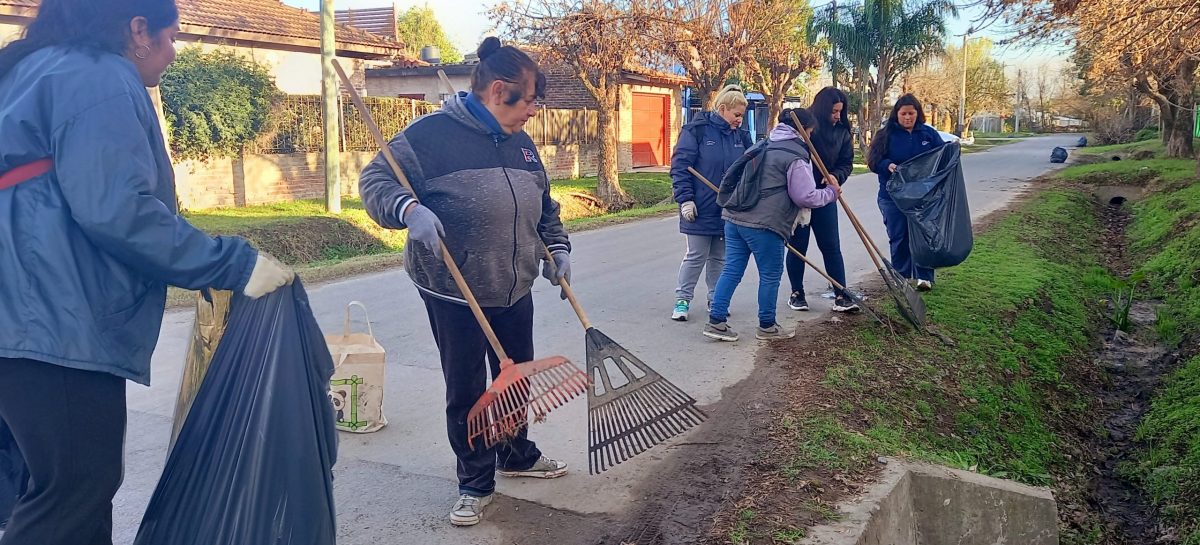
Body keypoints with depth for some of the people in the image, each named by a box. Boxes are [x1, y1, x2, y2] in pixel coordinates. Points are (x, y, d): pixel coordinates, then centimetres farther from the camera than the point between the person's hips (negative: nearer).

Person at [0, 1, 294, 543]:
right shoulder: (100, 78, -9)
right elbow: (117, 209, -21)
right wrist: (234, 263, -15)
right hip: (58, 322, -11)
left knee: (81, 486, 18)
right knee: (75, 494, -4)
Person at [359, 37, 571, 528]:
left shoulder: (520, 143, 8)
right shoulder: (433, 133, -14)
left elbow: (544, 206, 20)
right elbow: (375, 180, -14)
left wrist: (557, 249, 11)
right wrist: (409, 209, -31)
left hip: (515, 291, 7)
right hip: (455, 295, -6)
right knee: (466, 391, 4)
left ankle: (517, 455, 42)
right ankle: (475, 483, 22)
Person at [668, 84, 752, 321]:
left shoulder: (741, 135, 7)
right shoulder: (696, 130, -9)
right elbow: (679, 166, -11)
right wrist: (686, 200, -15)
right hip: (701, 210, -5)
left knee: (720, 257, 14)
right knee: (696, 256, 0)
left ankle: (716, 299, 25)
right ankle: (682, 300, 11)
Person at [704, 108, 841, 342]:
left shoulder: (765, 146, 20)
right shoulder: (796, 156, -8)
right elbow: (806, 197, -8)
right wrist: (831, 192, 8)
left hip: (735, 217, 8)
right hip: (764, 224, -8)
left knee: (732, 269, 9)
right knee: (771, 274, 7)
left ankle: (716, 321, 8)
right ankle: (767, 326, 18)